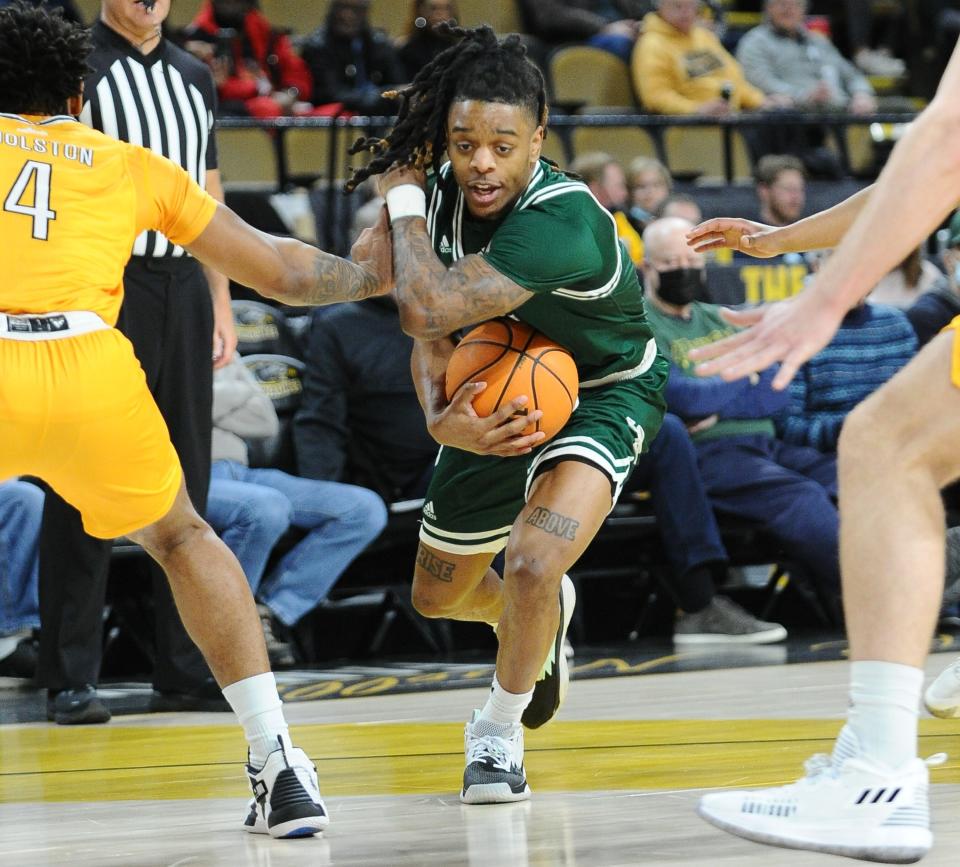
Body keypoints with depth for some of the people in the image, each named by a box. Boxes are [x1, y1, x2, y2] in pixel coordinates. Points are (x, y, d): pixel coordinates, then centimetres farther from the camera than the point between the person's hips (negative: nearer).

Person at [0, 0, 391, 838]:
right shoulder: (129, 164, 26)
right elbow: (280, 273, 31)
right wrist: (367, 273, 49)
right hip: (90, 366, 2)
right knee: (181, 539, 28)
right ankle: (279, 767, 17)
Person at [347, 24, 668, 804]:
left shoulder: (561, 221, -39)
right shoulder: (445, 192, -17)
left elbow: (428, 310, -47)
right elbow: (431, 336, -9)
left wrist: (402, 195, -33)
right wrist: (443, 419, -29)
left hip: (603, 395, -7)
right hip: (501, 397, 7)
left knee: (531, 565, -31)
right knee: (438, 597, 19)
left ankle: (498, 733, -4)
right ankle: (542, 619, 55)